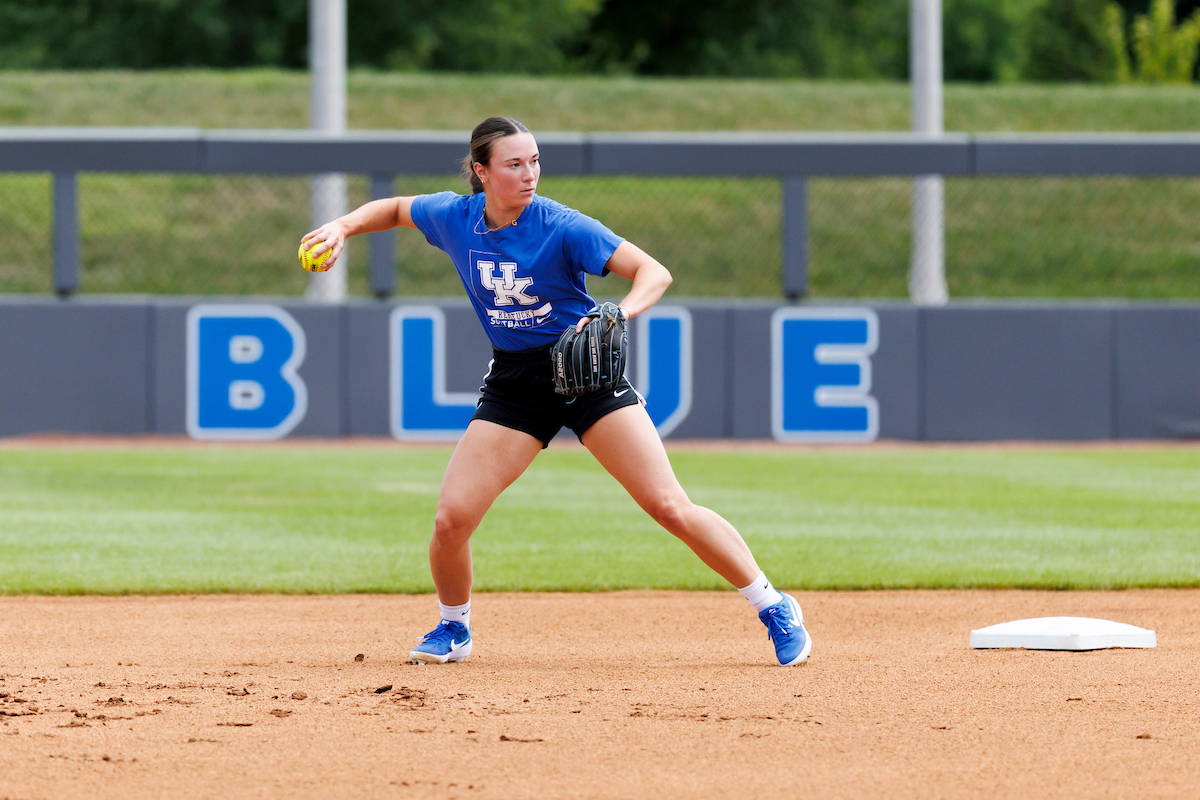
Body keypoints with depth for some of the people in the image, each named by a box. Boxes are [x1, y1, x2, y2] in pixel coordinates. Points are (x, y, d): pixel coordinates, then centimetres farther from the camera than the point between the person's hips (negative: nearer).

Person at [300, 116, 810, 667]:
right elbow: (395, 209, 17)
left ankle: (772, 608, 1)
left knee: (669, 506, -12)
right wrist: (343, 227, 0)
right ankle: (453, 629, 20)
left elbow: (654, 273, -20)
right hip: (514, 380, 4)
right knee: (451, 520, -8)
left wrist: (617, 315, -39)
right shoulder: (455, 218, -5)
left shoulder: (563, 228, -18)